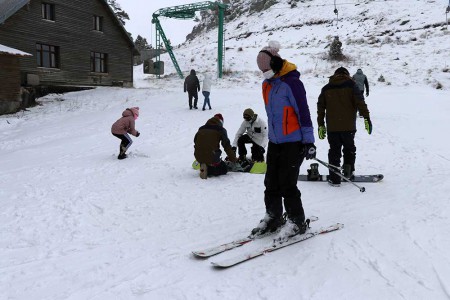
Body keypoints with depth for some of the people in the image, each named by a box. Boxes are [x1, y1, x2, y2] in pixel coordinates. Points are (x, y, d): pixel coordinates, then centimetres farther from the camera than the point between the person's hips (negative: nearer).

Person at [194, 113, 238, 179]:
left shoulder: (201, 129, 15)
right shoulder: (221, 130, 0)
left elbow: (195, 142, 22)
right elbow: (226, 145, -2)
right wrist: (233, 158, 8)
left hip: (198, 157, 5)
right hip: (211, 157, -5)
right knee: (224, 169, 17)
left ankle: (204, 167, -2)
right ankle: (207, 170, -11)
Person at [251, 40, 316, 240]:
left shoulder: (291, 82, -15)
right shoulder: (267, 84, 11)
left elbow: (303, 112, -17)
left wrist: (308, 141, -17)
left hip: (293, 142, -8)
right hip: (274, 141, 8)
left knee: (287, 184, -5)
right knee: (271, 182, 11)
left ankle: (297, 222, 12)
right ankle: (273, 218, 26)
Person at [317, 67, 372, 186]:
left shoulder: (326, 88, 11)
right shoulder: (351, 85, 2)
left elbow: (320, 107, 11)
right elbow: (360, 102, -9)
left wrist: (321, 125, 16)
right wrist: (366, 118, -7)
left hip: (332, 127, 2)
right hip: (348, 126, -1)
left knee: (334, 151, 8)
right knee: (349, 148, 20)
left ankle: (335, 179, 7)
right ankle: (348, 170, 8)